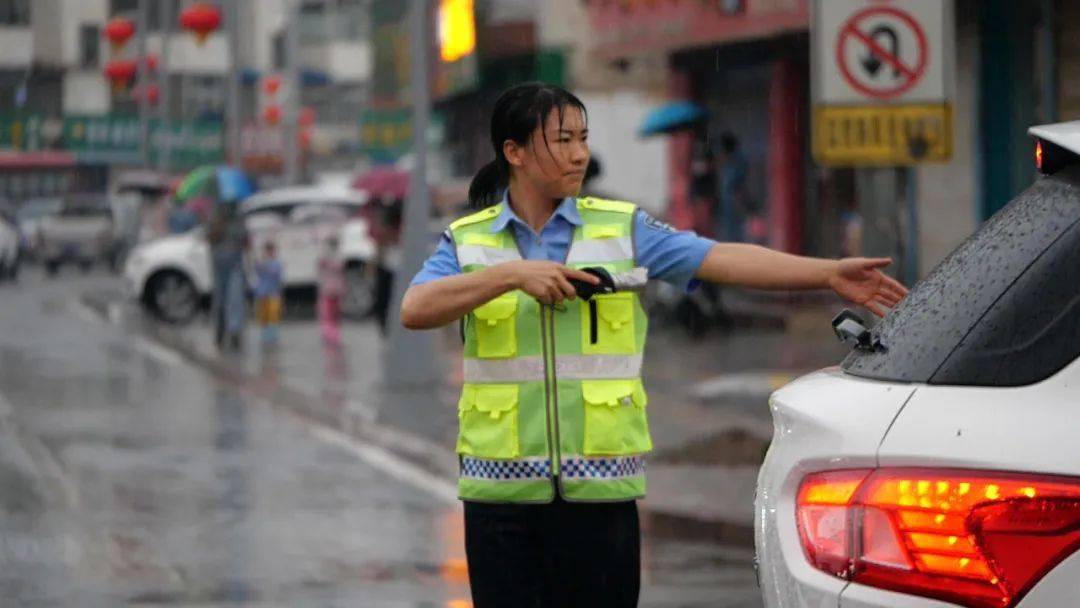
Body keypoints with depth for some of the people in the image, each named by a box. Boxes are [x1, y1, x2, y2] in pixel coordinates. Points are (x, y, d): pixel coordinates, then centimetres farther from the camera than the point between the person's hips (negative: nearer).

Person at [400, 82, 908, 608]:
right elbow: (415, 310, -11)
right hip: (500, 488, 0)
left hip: (598, 488, 0)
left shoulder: (621, 229, 5)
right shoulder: (467, 240, 5)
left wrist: (828, 273, -17)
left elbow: (720, 259, -6)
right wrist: (511, 275, -21)